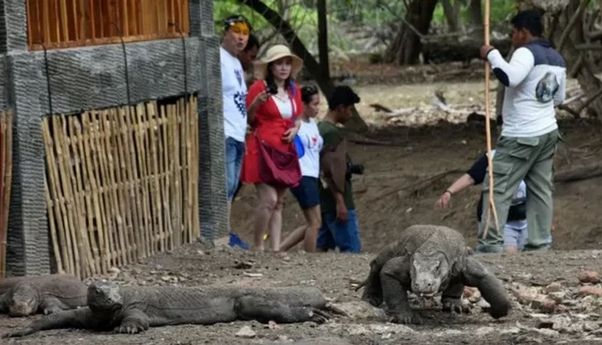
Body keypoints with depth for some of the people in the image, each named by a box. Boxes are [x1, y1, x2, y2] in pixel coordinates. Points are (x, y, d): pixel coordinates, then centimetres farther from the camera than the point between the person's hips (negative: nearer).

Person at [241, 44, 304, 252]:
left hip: (285, 151, 7)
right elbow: (247, 119, -2)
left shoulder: (293, 90, 12)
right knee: (269, 199, -16)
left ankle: (275, 248, 8)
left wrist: (295, 129, 3)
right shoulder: (259, 87, -6)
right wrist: (257, 102, -20)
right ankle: (257, 246, -6)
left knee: (279, 203, 7)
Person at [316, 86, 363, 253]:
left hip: (323, 202, 10)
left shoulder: (319, 129, 15)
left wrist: (350, 168, 15)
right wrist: (340, 201, -22)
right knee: (352, 249, -10)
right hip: (336, 201, -10)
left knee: (322, 246, 9)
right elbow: (332, 169, -20)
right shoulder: (333, 132, -14)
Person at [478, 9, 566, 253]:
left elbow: (509, 77, -32)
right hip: (548, 132, 9)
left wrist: (492, 55, -19)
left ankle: (490, 244, -10)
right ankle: (540, 244, 9)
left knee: (498, 190, -6)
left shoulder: (527, 52, -14)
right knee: (541, 189, 10)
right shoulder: (557, 59, 13)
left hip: (521, 137, -9)